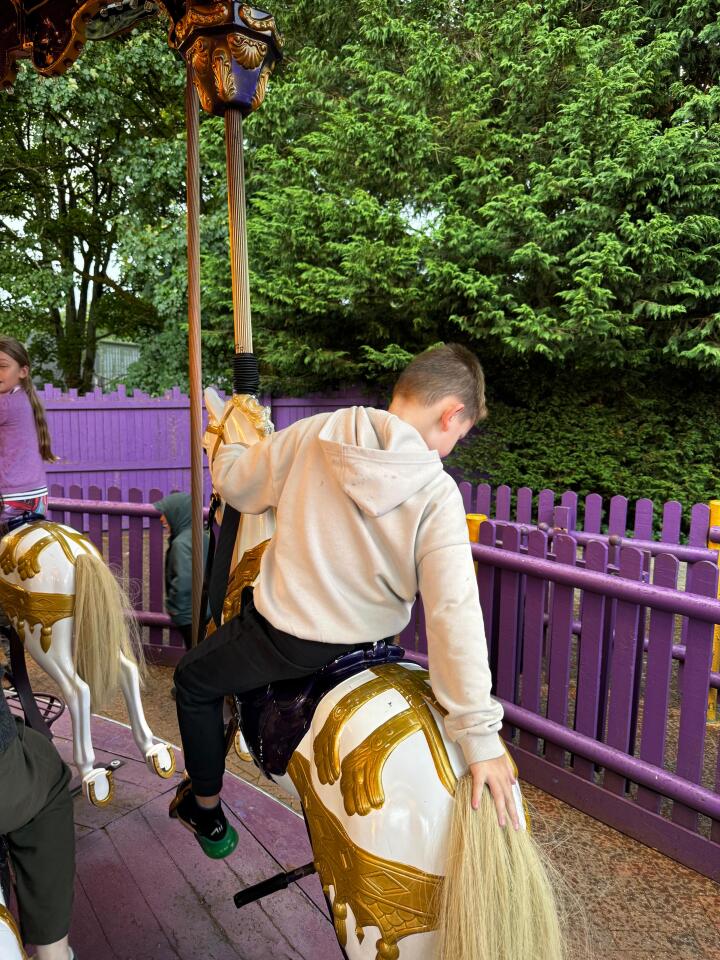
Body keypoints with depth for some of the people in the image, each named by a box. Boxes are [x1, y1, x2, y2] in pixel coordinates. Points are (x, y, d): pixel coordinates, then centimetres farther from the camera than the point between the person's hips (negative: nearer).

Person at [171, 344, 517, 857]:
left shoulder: (313, 434, -15)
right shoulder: (438, 497, -20)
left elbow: (236, 486, -2)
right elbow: (455, 614, -26)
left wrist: (224, 444, 22)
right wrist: (480, 734, -22)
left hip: (280, 638, -1)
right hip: (367, 642, 1)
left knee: (193, 679, 28)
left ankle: (206, 811, 41)